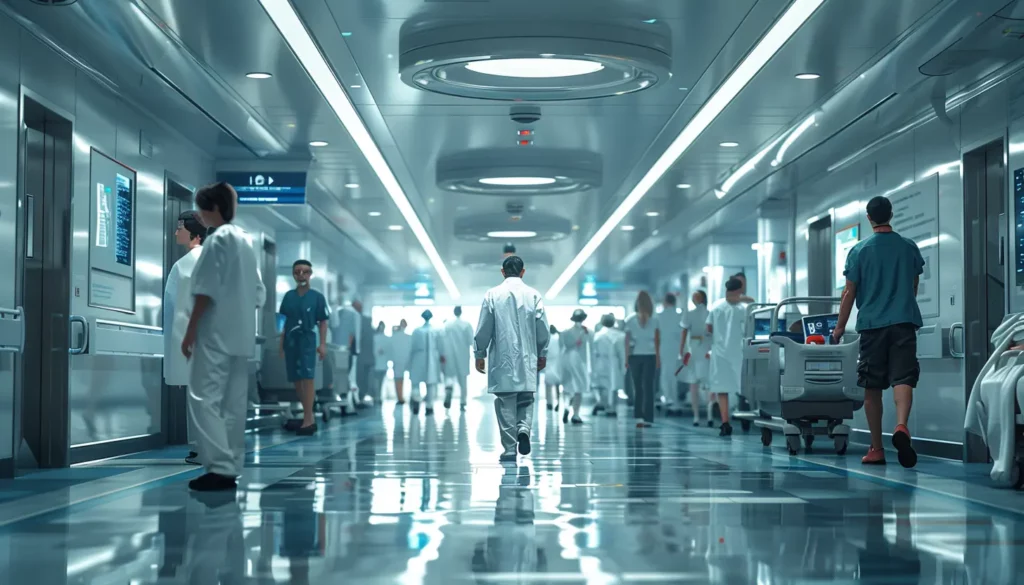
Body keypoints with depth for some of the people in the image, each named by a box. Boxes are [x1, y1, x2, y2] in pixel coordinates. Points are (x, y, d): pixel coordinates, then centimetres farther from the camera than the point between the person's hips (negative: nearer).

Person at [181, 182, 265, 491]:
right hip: (241, 336, 8)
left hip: (215, 335, -8)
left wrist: (190, 331, -10)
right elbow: (258, 293, 16)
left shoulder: (217, 239, -8)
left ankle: (220, 467, -16)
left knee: (205, 398, -8)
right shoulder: (246, 241, 16)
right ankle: (232, 469, 8)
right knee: (234, 404, 7)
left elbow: (206, 291, -13)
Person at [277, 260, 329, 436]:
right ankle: (309, 415, 21)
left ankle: (308, 420, -14)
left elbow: (322, 322, 2)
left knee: (307, 378, -12)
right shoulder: (288, 296, 10)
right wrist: (282, 343, 9)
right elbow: (283, 321, 14)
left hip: (307, 341, -5)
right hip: (290, 342, 5)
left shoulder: (317, 297, 0)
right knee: (296, 380, 9)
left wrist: (323, 344, -5)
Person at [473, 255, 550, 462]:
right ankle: (524, 428, -12)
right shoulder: (533, 295, -1)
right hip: (527, 359, 1)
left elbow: (483, 328, -2)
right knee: (526, 399, 15)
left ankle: (509, 449, 2)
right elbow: (542, 329, 2)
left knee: (505, 402, 4)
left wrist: (480, 354, 9)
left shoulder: (493, 295, -4)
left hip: (502, 359, -1)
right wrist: (542, 354, 14)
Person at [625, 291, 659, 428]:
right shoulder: (654, 320, -1)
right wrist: (658, 357, 6)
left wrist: (626, 358, 2)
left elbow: (627, 340, -2)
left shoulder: (630, 319, -2)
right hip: (650, 355, 0)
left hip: (634, 355, 0)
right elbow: (657, 339, 0)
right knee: (648, 387, 2)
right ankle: (648, 418, -2)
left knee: (637, 387, 7)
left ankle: (639, 417, 2)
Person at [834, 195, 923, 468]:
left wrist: (840, 327, 6)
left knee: (872, 387, 6)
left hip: (872, 324, -1)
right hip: (904, 322, 1)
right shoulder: (909, 247, 8)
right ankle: (901, 426, -35)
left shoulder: (859, 251, 0)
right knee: (903, 378, -7)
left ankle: (876, 449, 9)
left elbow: (850, 292, -1)